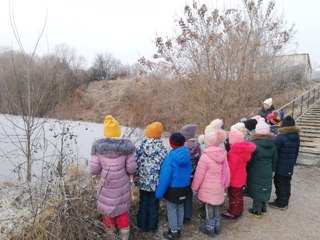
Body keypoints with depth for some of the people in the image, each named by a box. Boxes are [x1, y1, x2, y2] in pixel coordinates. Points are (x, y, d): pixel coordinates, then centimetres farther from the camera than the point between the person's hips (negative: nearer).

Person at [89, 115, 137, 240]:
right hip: (122, 185, 0)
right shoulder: (126, 146, -15)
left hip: (106, 184, 0)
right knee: (121, 206, 22)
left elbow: (94, 169, -11)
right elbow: (132, 168, -12)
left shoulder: (98, 146, -15)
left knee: (107, 206, 24)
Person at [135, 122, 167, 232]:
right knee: (153, 204, 16)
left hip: (143, 181, 2)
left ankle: (142, 225, 34)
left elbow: (136, 162, -4)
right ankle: (152, 226, 31)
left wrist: (137, 176, 10)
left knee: (143, 203, 20)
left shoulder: (141, 146, -10)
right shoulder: (162, 148, -16)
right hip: (156, 182, -2)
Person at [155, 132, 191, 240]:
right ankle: (178, 230, 39)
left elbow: (165, 177, -22)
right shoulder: (187, 155, -9)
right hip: (185, 188, 6)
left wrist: (159, 192, -12)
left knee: (172, 210, 13)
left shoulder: (170, 157, -25)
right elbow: (188, 172, 1)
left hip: (173, 189, -6)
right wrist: (185, 184, 13)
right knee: (180, 208, 22)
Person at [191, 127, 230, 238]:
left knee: (209, 208, 10)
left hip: (208, 189, -6)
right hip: (219, 188, 6)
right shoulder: (223, 155, -4)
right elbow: (226, 172, 6)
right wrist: (225, 184, 19)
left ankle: (210, 229, 25)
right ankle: (217, 226, 36)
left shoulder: (205, 156, -22)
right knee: (216, 207, 22)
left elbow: (199, 174, -17)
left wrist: (194, 187, -5)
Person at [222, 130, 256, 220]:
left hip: (235, 178, -8)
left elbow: (231, 168, -25)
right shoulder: (245, 149, -1)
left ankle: (233, 213, 23)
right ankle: (239, 210, 38)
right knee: (239, 195, 22)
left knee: (234, 195, 9)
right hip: (241, 177, 8)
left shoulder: (234, 152, -28)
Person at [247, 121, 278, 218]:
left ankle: (257, 210, 19)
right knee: (264, 190, 19)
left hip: (256, 173, -6)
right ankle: (263, 208, 34)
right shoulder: (272, 145, 0)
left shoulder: (253, 144, -21)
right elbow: (274, 160, 11)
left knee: (257, 190, 7)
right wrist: (271, 169, 24)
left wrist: (245, 169, 0)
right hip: (267, 173, 6)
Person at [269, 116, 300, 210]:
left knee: (280, 184, 5)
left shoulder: (280, 137, -20)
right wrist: (293, 163, 22)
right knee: (287, 183, 17)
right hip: (290, 166, 7)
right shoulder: (296, 137, 3)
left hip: (280, 166, -7)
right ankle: (285, 202, 30)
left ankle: (280, 203, 15)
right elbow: (296, 153, 12)